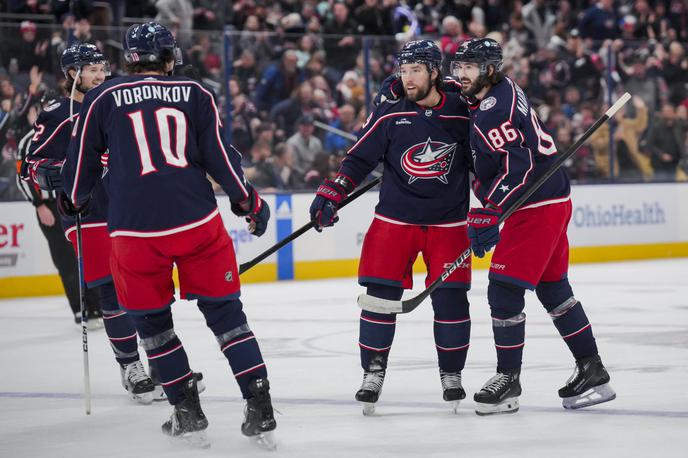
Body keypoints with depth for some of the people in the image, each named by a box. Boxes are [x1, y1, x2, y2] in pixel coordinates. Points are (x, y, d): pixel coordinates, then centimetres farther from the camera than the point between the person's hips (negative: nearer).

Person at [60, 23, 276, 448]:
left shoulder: (103, 98, 5)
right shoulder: (194, 94, 7)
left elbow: (83, 162, 11)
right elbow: (219, 156, 4)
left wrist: (74, 201, 31)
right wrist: (250, 202, 17)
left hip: (135, 230, -1)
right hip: (198, 222, 1)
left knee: (153, 321, 17)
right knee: (225, 313, 11)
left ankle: (189, 415, 17)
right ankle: (261, 413, 6)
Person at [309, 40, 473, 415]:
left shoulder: (463, 113, -3)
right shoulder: (389, 115, -4)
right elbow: (359, 159, -1)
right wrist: (331, 195, -12)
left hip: (448, 222, 0)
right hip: (394, 219, 0)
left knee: (450, 297, -2)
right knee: (380, 295, -6)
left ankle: (451, 375, 14)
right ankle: (373, 372, 6)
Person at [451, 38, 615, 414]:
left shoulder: (494, 110, -20)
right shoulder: (501, 89, 11)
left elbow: (518, 167, -28)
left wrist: (488, 214, -28)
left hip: (538, 207, -11)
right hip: (551, 201, 11)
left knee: (504, 290, -8)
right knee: (552, 288, 17)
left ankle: (508, 380, -1)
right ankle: (592, 371, 24)